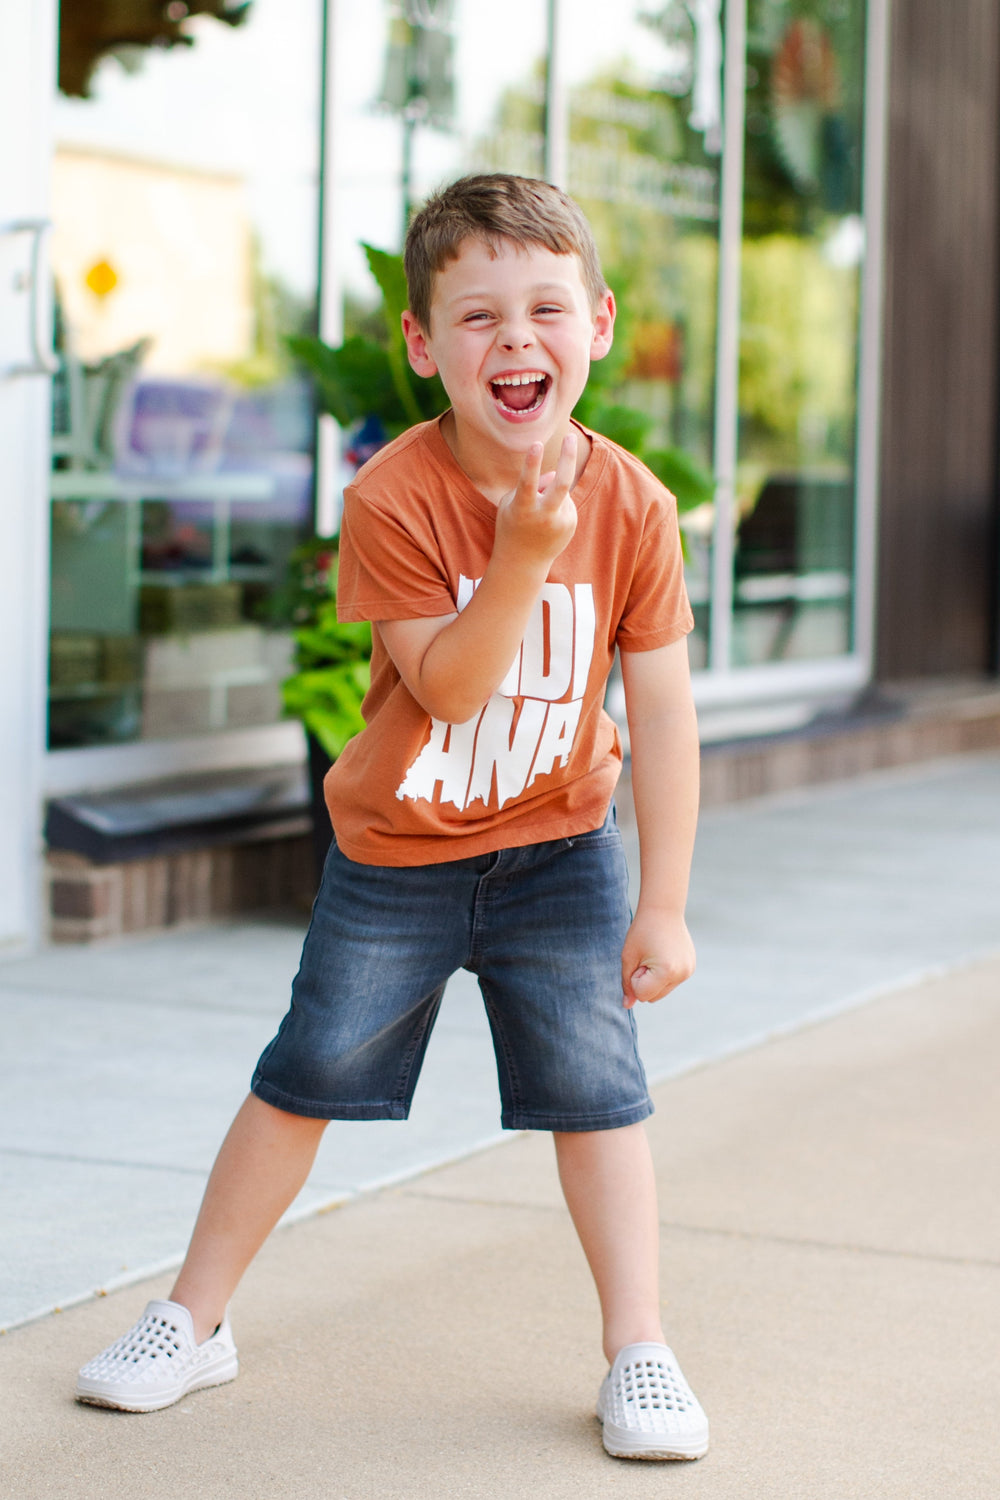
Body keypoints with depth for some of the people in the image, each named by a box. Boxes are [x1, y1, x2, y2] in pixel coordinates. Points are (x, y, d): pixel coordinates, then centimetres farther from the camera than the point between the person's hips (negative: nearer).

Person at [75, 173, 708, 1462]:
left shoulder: (630, 505, -14)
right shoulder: (394, 498, -22)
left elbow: (661, 709, -10)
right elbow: (451, 687, -26)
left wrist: (662, 905, -9)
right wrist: (526, 550, -40)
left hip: (558, 851, 1)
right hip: (395, 856, -1)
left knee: (595, 1090, -2)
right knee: (304, 1077, 7)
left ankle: (639, 1352, 11)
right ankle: (193, 1319, 22)